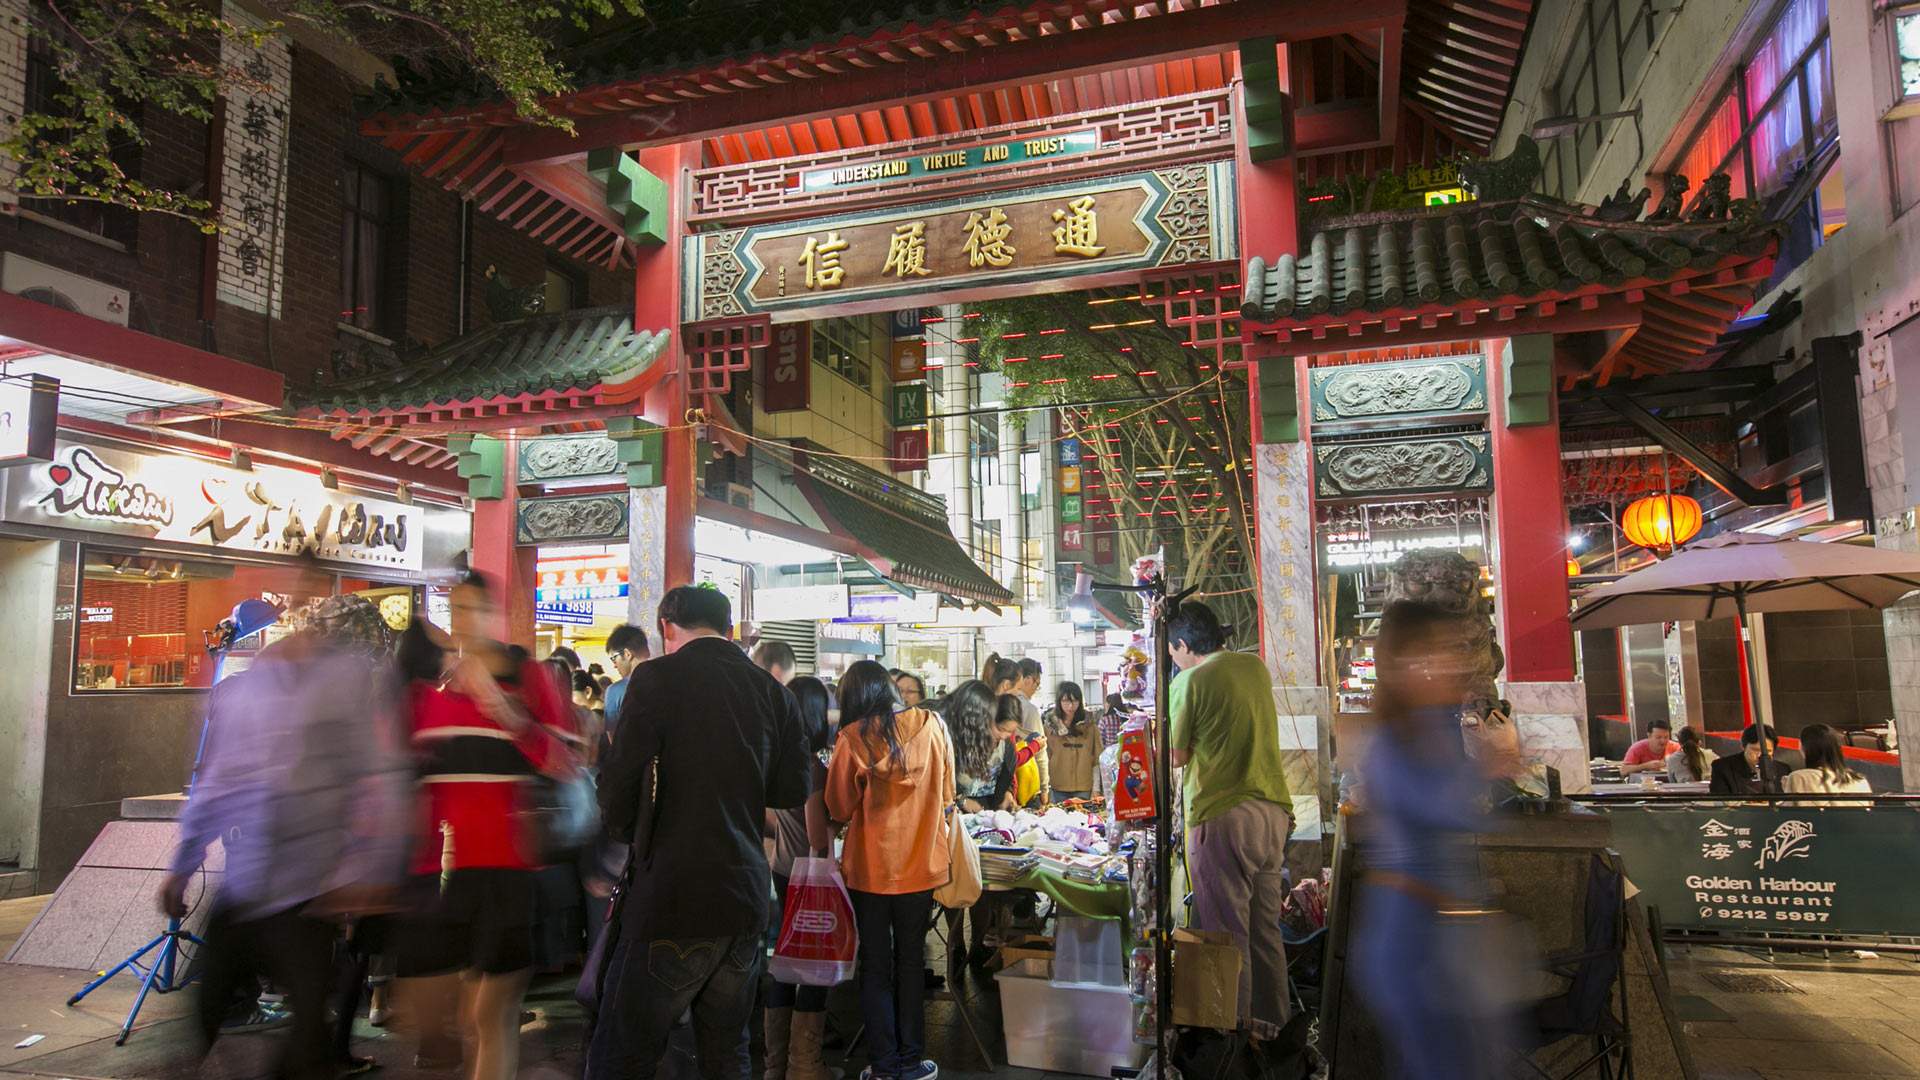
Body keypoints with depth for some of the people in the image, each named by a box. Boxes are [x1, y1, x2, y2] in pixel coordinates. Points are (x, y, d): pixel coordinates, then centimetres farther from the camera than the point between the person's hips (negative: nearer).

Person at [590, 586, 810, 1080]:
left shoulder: (657, 678, -9)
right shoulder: (775, 693, 6)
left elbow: (618, 785, -11)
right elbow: (793, 791, 11)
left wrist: (628, 834, 10)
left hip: (673, 904, -6)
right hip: (748, 898, 6)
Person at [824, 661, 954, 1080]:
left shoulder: (852, 739, -14)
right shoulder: (930, 726, -7)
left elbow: (840, 809, -5)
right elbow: (946, 794, 5)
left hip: (869, 867, -2)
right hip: (920, 864, 2)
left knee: (875, 966, 12)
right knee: (910, 962, 15)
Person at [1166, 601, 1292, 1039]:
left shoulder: (1190, 682, -10)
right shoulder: (1256, 666, 10)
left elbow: (1177, 756, -4)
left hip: (1222, 817, -7)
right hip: (1273, 810, 7)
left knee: (1227, 933, 4)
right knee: (1265, 927, 17)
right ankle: (1270, 1021, 28)